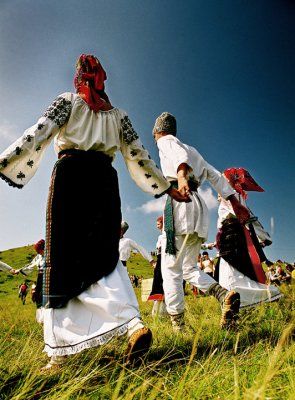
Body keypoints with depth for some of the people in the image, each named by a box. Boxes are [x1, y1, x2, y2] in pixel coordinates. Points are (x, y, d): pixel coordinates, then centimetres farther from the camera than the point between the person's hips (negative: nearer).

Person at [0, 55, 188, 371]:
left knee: (63, 259, -2)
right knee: (103, 256, 2)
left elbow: (37, 135, -1)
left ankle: (59, 350, 1)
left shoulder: (66, 100, 15)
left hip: (71, 173, -3)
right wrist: (166, 187, 21)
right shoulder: (118, 114, 22)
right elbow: (138, 156, 16)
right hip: (105, 178, 3)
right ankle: (134, 323, -17)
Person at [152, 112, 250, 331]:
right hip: (199, 206, 8)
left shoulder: (166, 141, 9)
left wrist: (181, 176, -37)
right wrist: (235, 202, 24)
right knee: (189, 267, 14)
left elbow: (179, 155, -17)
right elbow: (216, 176, 24)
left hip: (180, 203, -7)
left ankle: (178, 327, -5)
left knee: (171, 268, -5)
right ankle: (225, 295, -7)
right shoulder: (192, 150, 29)